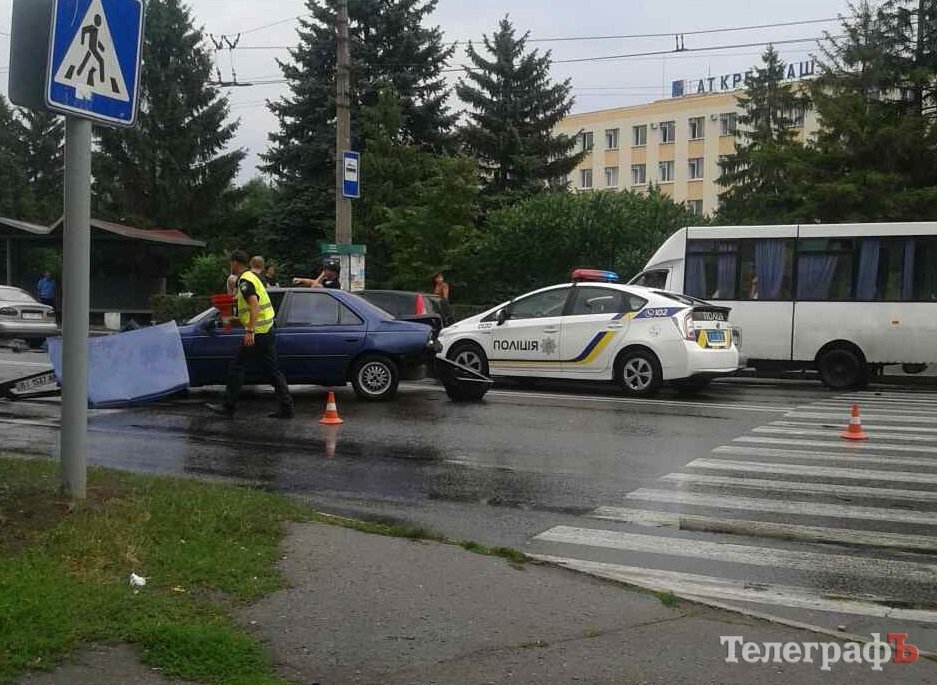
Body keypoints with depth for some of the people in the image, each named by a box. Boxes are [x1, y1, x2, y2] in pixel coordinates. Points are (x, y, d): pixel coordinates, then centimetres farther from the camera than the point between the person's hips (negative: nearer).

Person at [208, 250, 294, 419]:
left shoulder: (245, 280, -12)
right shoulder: (252, 276, 19)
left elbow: (255, 306, -24)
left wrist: (250, 331, -27)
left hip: (257, 333, -10)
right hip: (268, 331, 10)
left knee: (237, 367, -2)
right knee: (273, 371, 8)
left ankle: (228, 407, 2)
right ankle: (286, 408, 7)